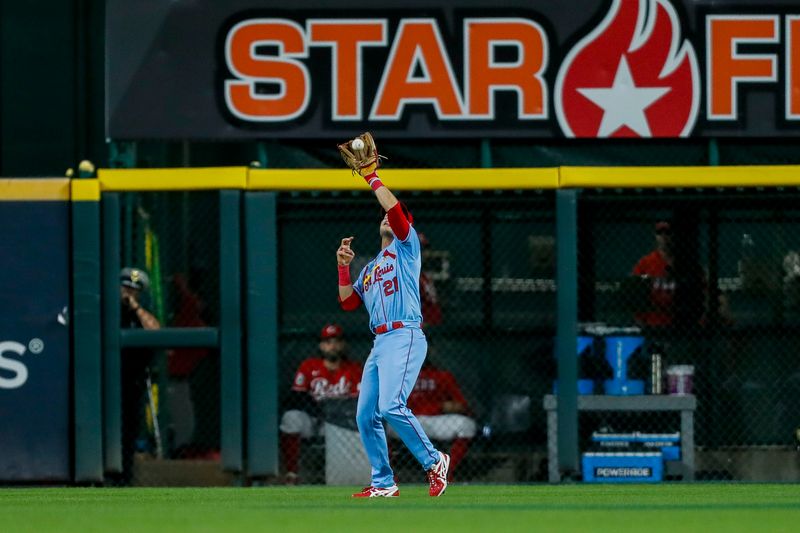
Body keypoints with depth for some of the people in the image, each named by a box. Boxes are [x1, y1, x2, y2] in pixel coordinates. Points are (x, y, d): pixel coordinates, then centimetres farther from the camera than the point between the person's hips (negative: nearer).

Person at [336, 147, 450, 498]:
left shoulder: (406, 246, 7)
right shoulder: (370, 268, 28)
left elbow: (395, 208, -9)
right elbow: (348, 302, 22)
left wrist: (373, 179, -2)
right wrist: (343, 267, 14)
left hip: (404, 337, -9)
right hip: (379, 343, 9)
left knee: (391, 407, -24)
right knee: (366, 416, 4)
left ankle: (434, 461, -12)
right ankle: (383, 483, 11)